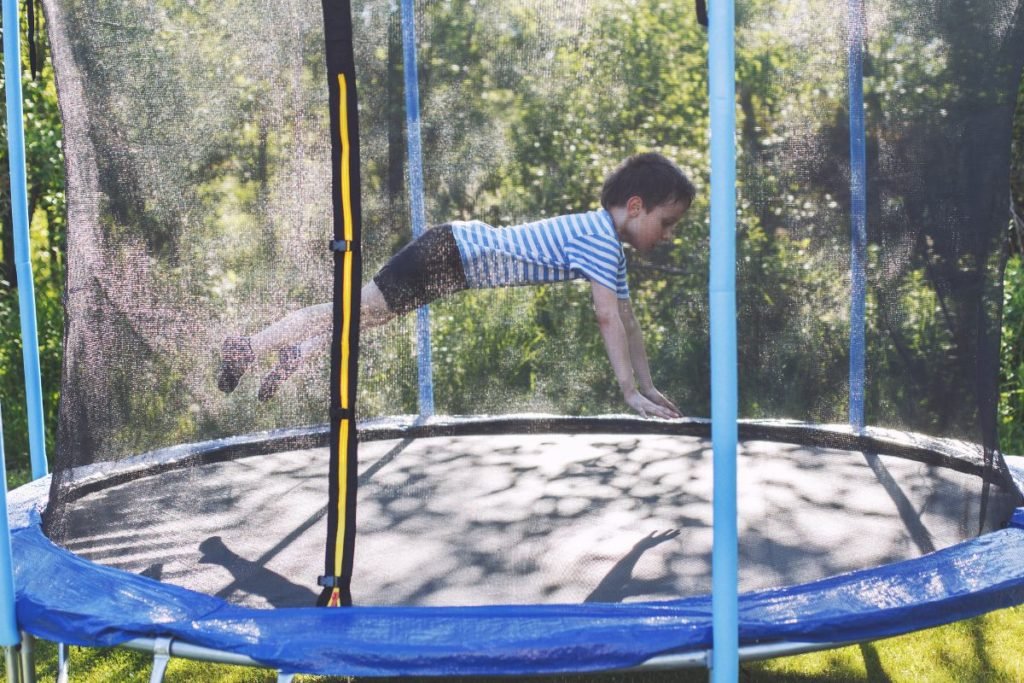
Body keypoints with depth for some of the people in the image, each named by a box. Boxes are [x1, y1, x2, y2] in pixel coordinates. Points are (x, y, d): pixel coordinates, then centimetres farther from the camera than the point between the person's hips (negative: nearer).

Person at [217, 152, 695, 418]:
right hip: (449, 253, -9)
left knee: (368, 313, 20)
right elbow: (608, 318, -27)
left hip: (465, 245, 9)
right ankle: (248, 348, 9)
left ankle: (298, 353, 34)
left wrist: (649, 386, 10)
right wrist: (630, 392, -24)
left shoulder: (611, 248, 7)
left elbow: (628, 321, 12)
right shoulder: (599, 239, -22)